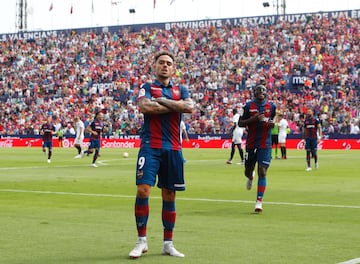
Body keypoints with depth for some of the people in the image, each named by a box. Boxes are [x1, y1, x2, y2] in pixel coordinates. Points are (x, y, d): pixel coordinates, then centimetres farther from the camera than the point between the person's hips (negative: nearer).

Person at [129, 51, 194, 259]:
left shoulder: (181, 90, 15)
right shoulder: (147, 88, 8)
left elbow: (190, 107, -7)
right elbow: (144, 106, -15)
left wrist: (162, 101, -9)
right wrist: (175, 106, -6)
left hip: (173, 148, 3)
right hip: (150, 146, -3)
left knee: (169, 196, 7)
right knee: (143, 190, -14)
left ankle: (168, 243, 17)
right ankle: (142, 240, -3)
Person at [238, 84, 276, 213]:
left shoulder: (271, 106, 5)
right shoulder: (249, 106, 0)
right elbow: (240, 123, 1)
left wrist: (272, 123, -3)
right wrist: (252, 119, -16)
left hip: (265, 144, 0)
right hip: (251, 143, 0)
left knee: (262, 172, -8)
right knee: (248, 171, 10)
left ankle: (259, 201, -5)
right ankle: (250, 177, 50)